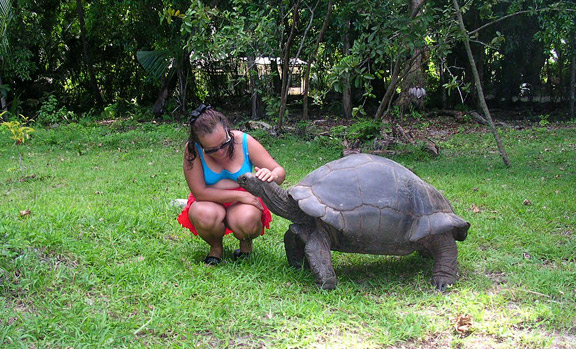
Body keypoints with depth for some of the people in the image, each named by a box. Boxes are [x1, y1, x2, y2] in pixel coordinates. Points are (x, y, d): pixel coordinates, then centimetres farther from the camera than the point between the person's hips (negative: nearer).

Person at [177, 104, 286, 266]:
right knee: (204, 215, -36)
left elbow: (280, 171, -9)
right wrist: (240, 195, -24)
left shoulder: (244, 142, -15)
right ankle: (216, 247, 0)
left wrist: (272, 175, -36)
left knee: (247, 220, -34)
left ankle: (246, 242, 5)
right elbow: (200, 193, -19)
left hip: (243, 203, 0)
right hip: (211, 203, 0)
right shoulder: (192, 150, -19)